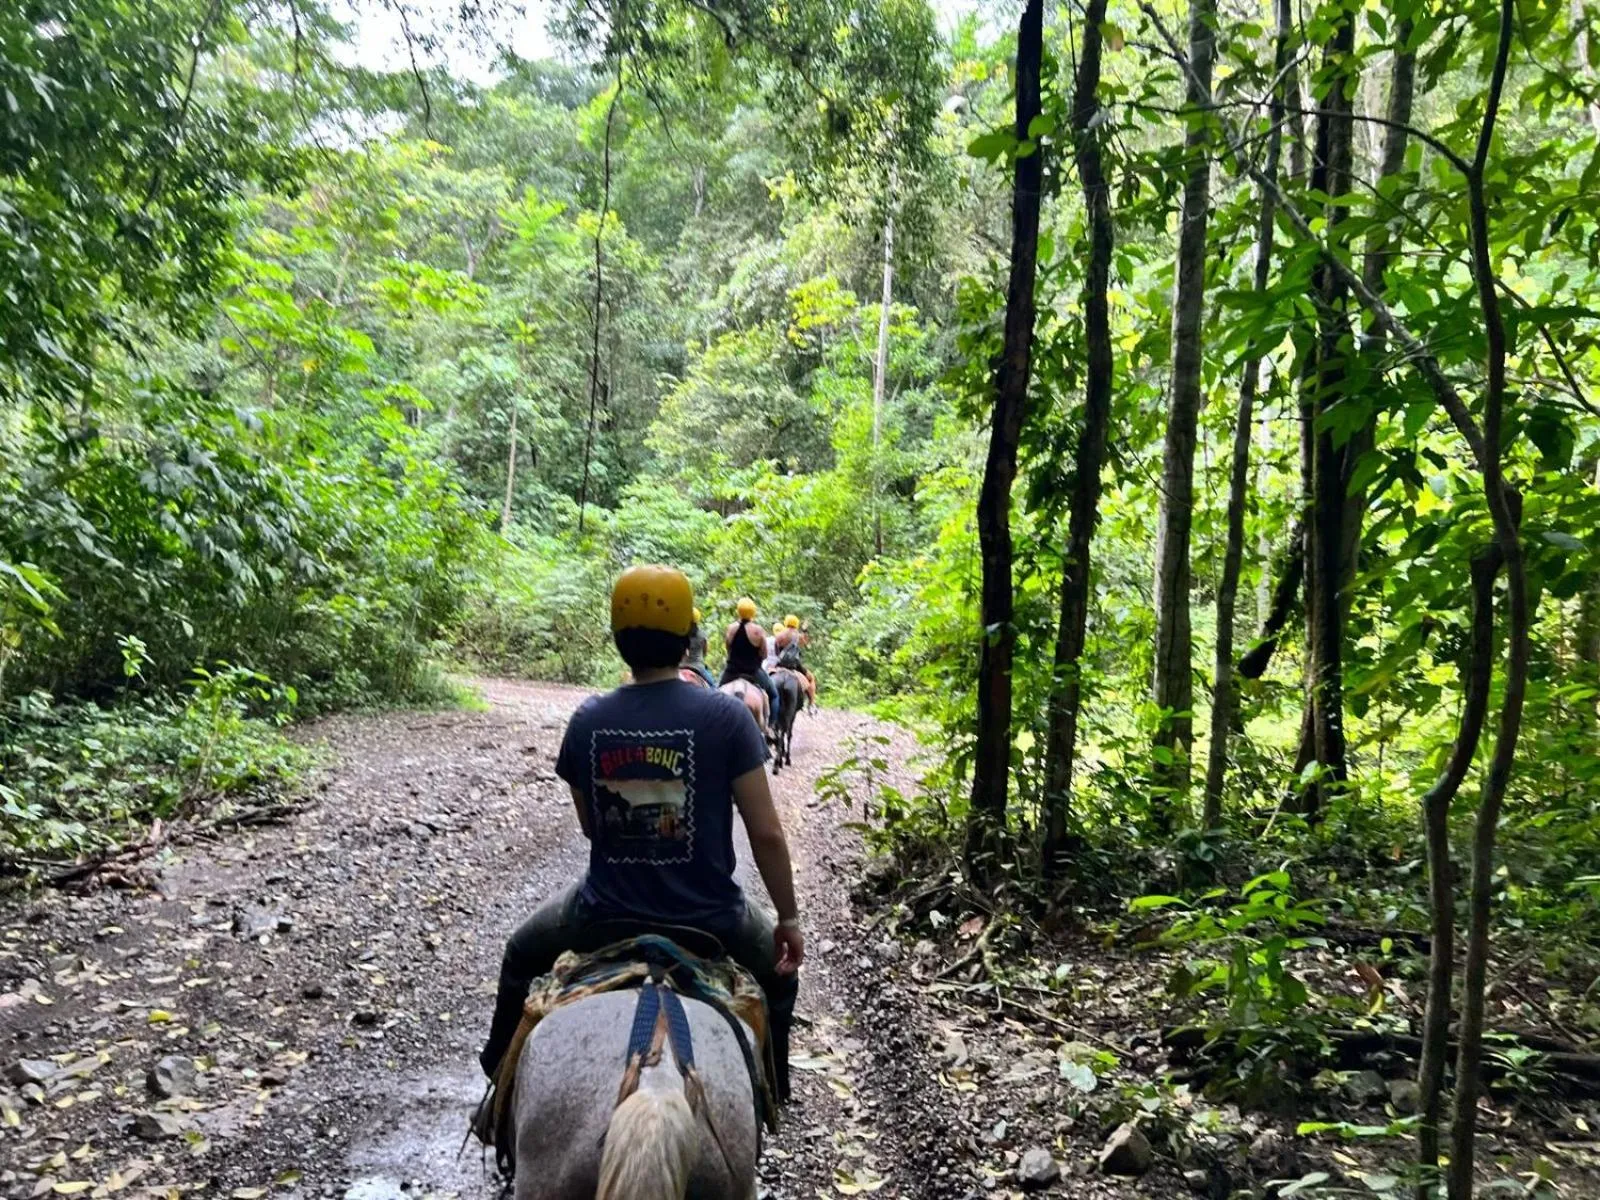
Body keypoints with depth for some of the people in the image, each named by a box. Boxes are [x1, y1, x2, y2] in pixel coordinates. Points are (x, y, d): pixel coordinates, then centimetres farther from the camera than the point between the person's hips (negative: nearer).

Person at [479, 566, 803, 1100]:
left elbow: (590, 826, 5)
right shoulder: (724, 714, -16)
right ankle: (771, 1087, 42)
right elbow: (766, 834, -15)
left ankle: (500, 1067, 51)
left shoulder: (588, 718, -8)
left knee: (521, 956, 35)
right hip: (707, 915, -1)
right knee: (779, 971, 33)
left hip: (605, 910, 2)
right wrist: (789, 920, -2)